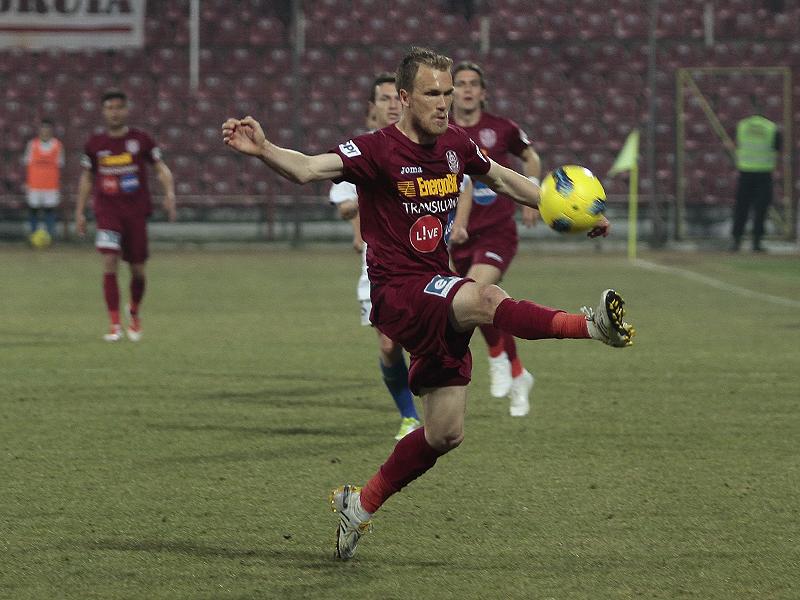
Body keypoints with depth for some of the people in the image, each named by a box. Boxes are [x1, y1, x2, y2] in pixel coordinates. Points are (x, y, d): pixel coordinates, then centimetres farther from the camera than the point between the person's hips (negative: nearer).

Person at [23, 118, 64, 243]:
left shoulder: (57, 145, 4)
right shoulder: (32, 144, 5)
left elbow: (59, 166, 8)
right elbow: (27, 164, 8)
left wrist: (58, 185, 5)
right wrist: (26, 183, 4)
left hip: (51, 185, -1)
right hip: (34, 185, 1)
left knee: (50, 210, -3)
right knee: (33, 209, 2)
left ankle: (50, 235, -3)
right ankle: (33, 234, 10)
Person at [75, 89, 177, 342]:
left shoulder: (141, 139, 1)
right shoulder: (95, 144, 4)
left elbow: (161, 169, 5)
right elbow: (87, 178, 16)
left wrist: (169, 193, -13)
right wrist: (79, 212, 13)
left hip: (136, 211, 0)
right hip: (107, 210, 0)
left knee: (137, 269, 5)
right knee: (110, 262, -18)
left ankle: (134, 313, 35)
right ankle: (115, 325, -14)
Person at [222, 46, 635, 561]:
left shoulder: (455, 144, 7)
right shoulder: (378, 150, -13)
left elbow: (506, 180, 25)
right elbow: (309, 169, -28)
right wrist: (264, 149, -48)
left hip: (439, 298, 7)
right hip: (397, 295, -7)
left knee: (446, 433, 7)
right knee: (484, 299, -36)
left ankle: (361, 504, 23)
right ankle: (593, 325, -40)